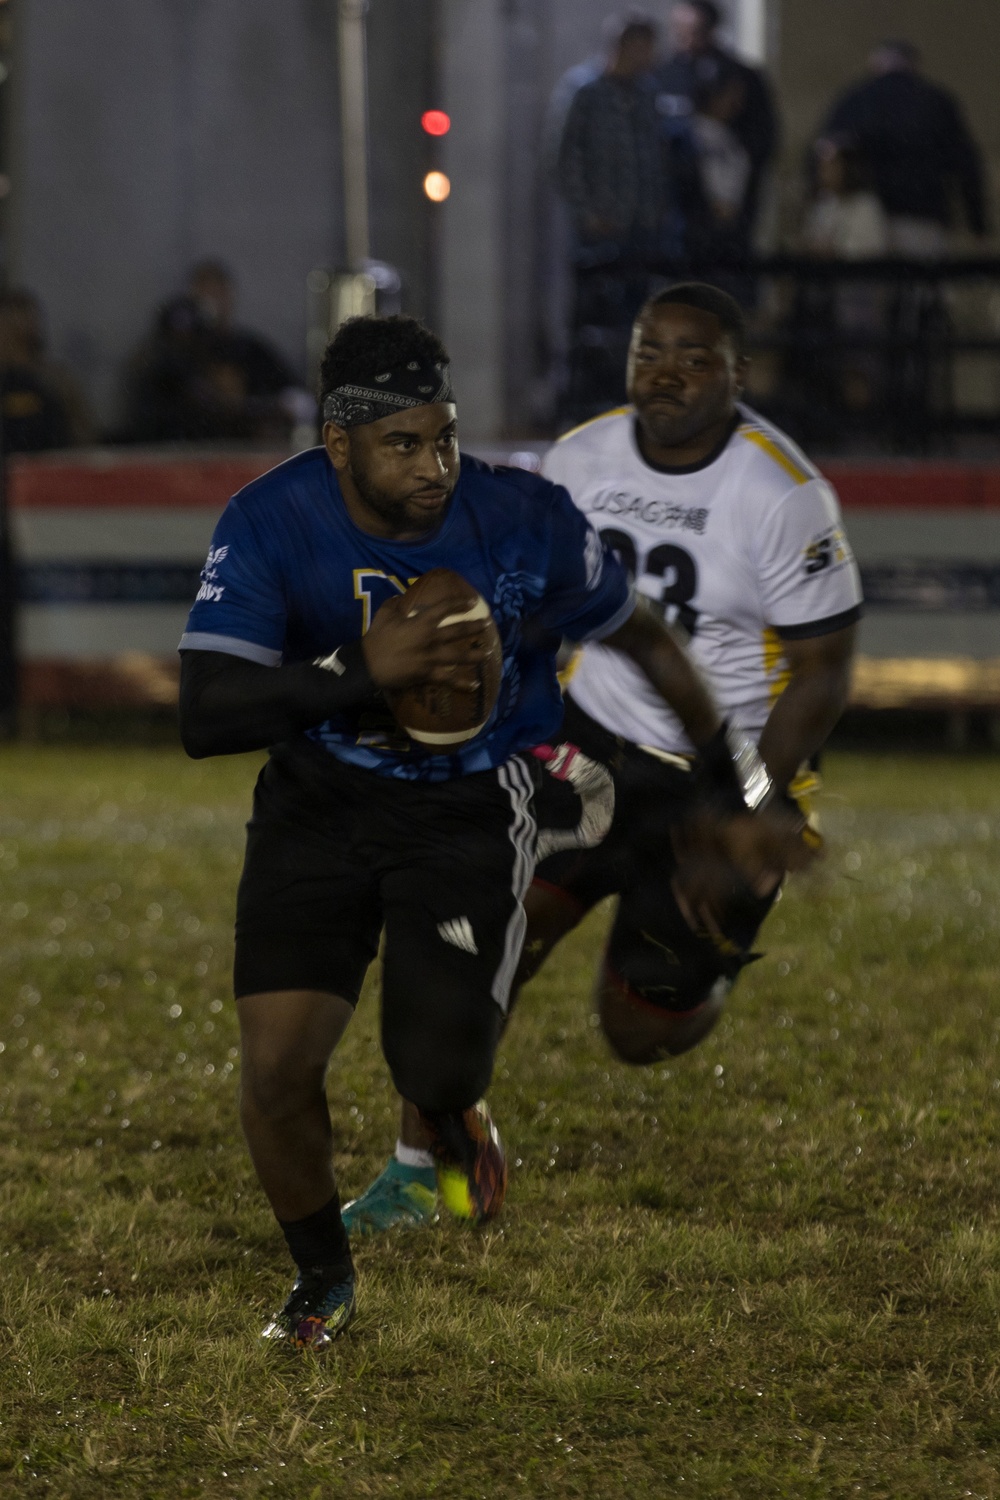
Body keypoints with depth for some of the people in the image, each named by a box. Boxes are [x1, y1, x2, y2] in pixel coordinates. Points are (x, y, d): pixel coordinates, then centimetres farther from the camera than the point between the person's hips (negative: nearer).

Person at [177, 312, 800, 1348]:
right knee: (276, 1068, -9)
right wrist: (362, 670, -38)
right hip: (320, 801, 1)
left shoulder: (524, 522, -18)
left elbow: (648, 646, -1)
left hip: (470, 812, -1)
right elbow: (204, 719, -26)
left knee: (436, 1070, -16)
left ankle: (449, 1114, 25)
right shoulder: (269, 525, -19)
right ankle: (322, 1281, 19)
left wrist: (733, 801, 5)